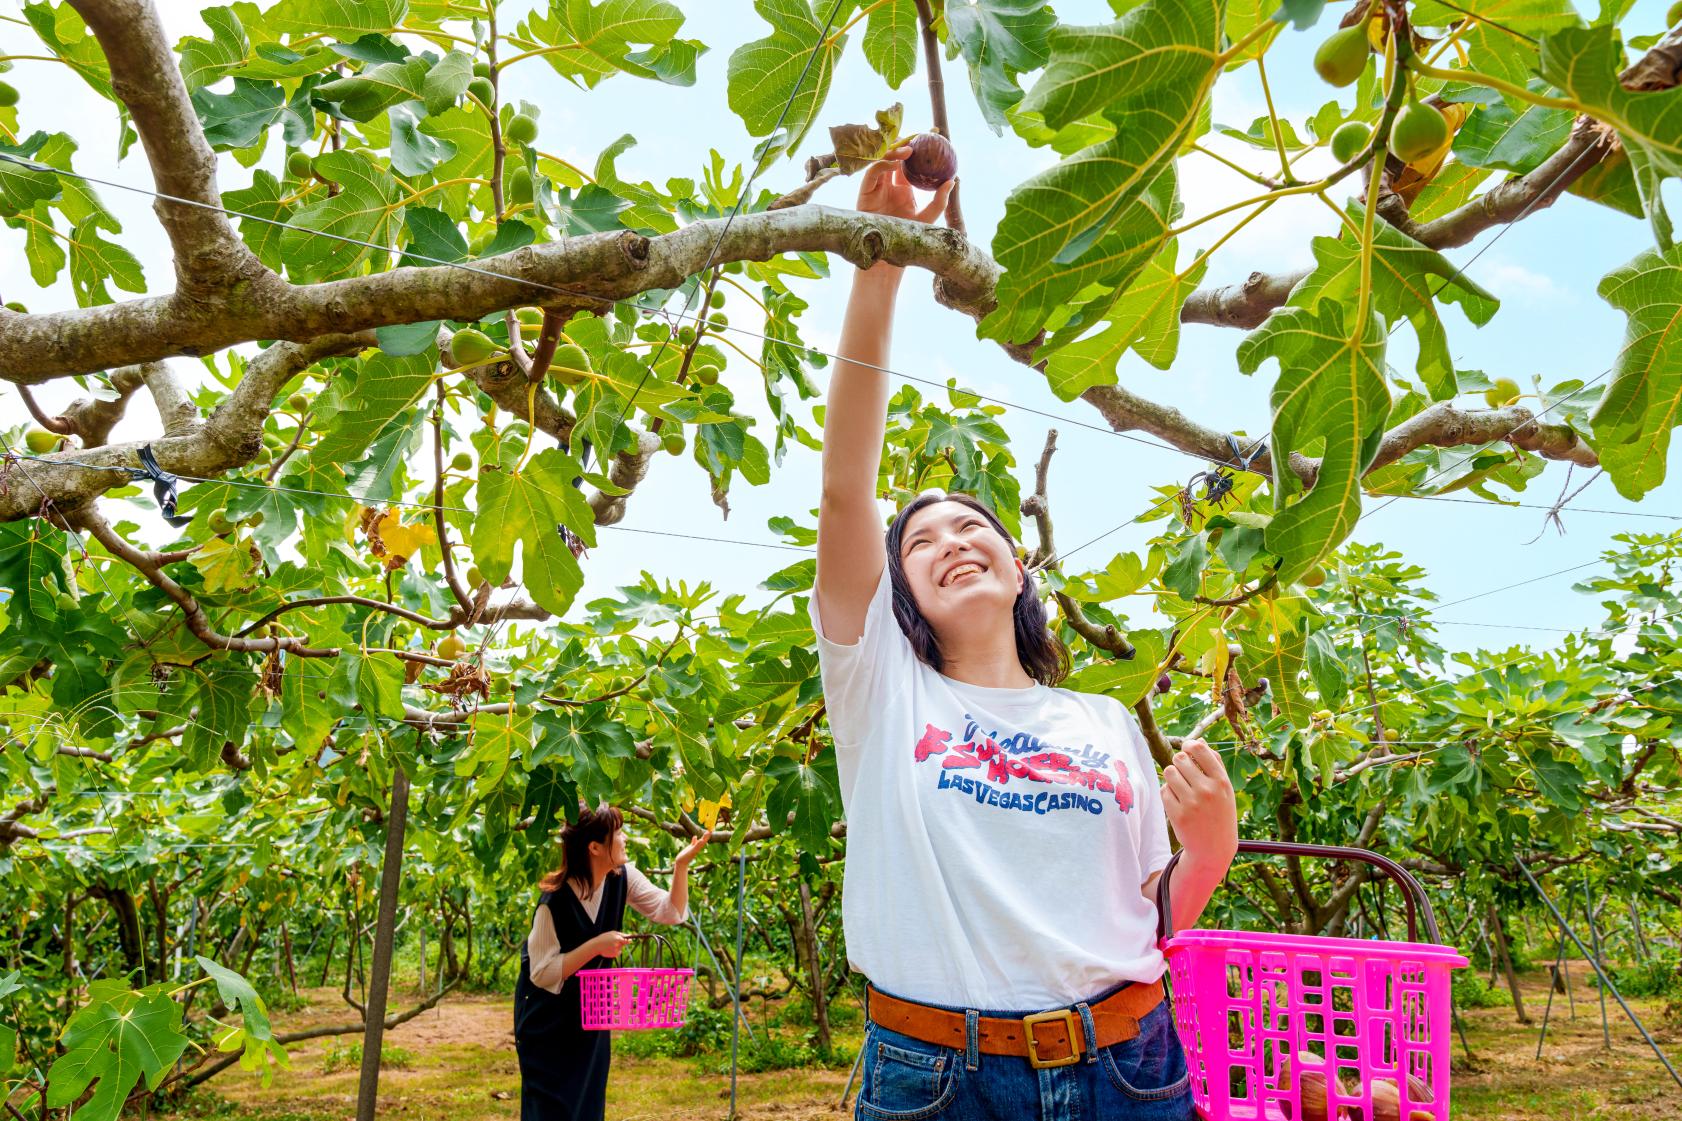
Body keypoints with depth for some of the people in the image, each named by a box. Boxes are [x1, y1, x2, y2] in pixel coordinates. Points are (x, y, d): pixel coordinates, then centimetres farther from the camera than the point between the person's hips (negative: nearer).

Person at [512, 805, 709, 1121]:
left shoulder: (621, 876, -11)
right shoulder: (555, 901, -29)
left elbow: (671, 913, -7)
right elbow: (542, 973, -27)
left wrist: (681, 864, -19)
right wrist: (596, 945, -34)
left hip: (591, 1008, 6)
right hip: (548, 1017, -6)